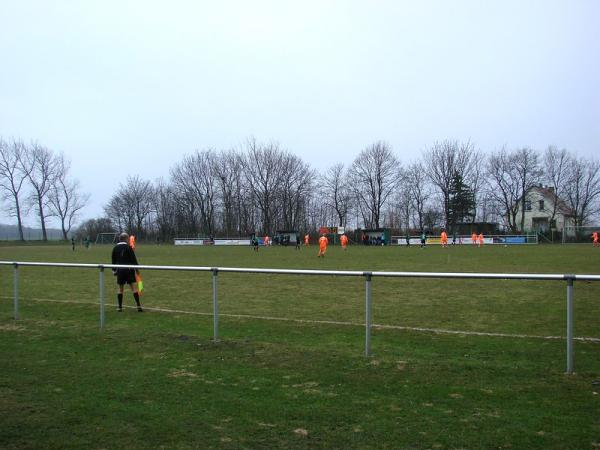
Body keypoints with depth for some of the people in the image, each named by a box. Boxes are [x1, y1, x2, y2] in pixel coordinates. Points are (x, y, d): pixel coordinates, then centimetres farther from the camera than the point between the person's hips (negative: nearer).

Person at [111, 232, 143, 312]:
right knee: (134, 287, -3)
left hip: (120, 270, 4)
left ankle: (120, 307, 12)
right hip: (129, 269, -4)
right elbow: (133, 259, -6)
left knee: (120, 289, 11)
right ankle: (139, 306, -8)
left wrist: (114, 270, 21)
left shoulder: (115, 248, 6)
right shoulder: (128, 247, -7)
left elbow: (113, 260, 12)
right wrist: (136, 269, 3)